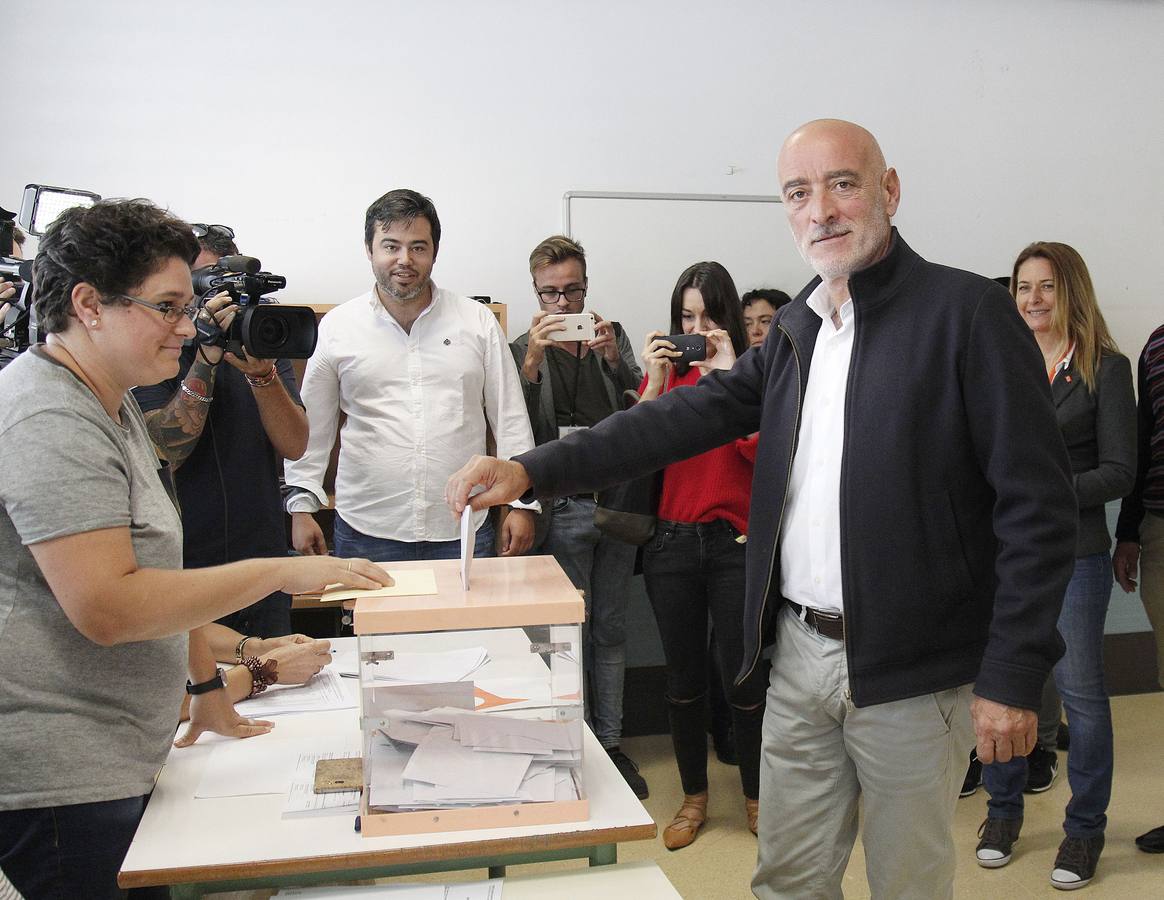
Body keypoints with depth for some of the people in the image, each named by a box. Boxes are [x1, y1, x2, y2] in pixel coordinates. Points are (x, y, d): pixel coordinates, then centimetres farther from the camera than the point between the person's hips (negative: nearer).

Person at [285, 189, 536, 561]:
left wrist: (522, 502, 1)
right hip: (366, 532, 0)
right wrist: (301, 506, 4)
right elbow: (312, 427, 9)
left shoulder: (478, 321, 4)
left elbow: (510, 418, 5)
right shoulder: (336, 327, 4)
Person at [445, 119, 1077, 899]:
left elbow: (1038, 505, -12)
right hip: (801, 655, 6)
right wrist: (531, 471, -6)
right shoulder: (798, 328, 9)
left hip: (911, 672, -5)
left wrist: (1012, 677, -15)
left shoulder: (968, 311, -11)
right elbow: (691, 416, 4)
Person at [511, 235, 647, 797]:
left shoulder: (613, 337, 10)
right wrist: (533, 359, -22)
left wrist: (615, 358, -16)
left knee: (611, 630, 11)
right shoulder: (522, 350, 1)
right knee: (571, 634, 2)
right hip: (562, 509, -3)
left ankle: (610, 743, 23)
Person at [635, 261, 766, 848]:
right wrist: (655, 384, -13)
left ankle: (755, 795, 23)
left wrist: (729, 377, -17)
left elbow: (764, 451, -13)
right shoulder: (666, 372, 8)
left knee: (743, 671, 1)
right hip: (671, 539, 2)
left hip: (736, 540, -2)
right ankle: (693, 797, 27)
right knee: (683, 673, 10)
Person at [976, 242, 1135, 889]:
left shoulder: (1106, 368, -2)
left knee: (1081, 689, 4)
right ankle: (1003, 810, 28)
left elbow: (1120, 471, -7)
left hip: (1073, 551, -3)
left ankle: (1086, 826, 22)